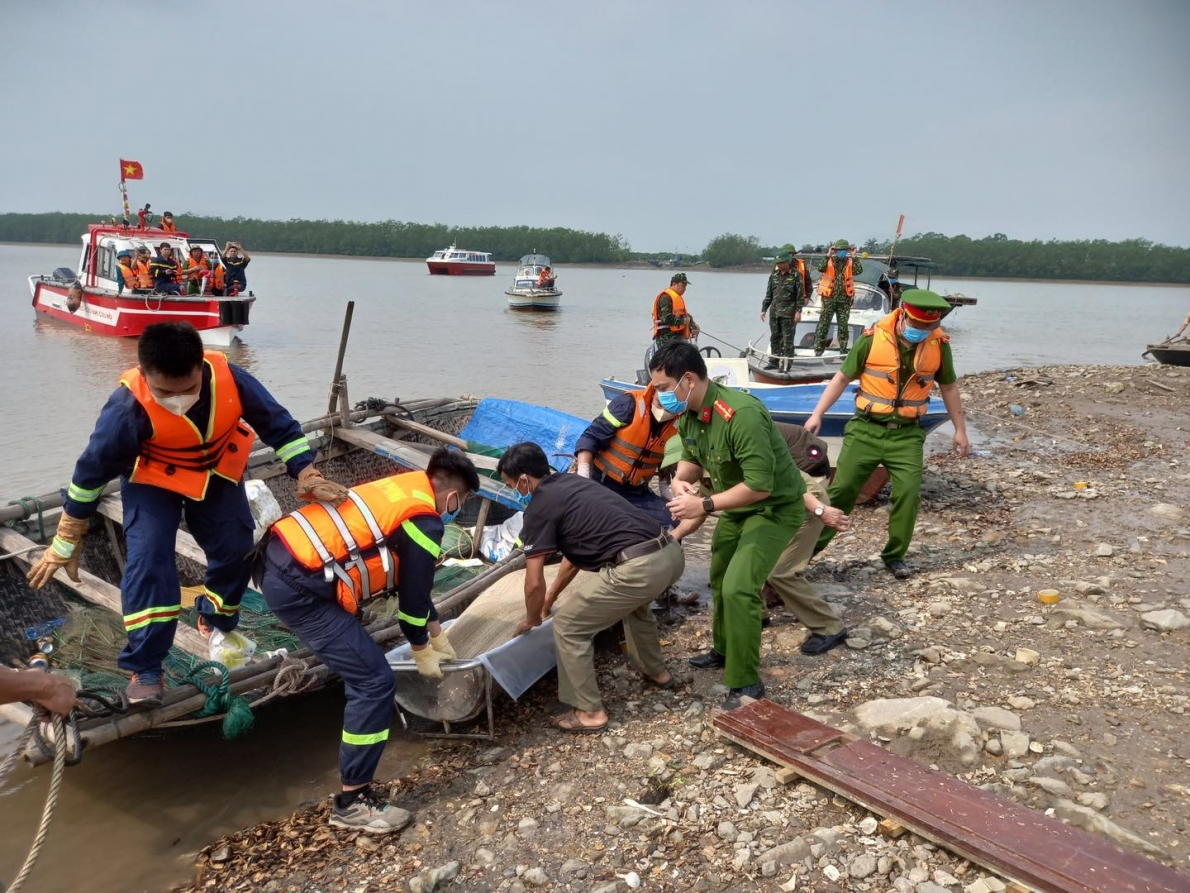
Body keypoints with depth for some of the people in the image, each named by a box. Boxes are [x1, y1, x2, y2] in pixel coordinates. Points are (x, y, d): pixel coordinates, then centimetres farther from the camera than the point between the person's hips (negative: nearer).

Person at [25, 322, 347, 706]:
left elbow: (276, 423, -17)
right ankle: (144, 667, -3)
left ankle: (216, 623, 32)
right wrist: (66, 543, -13)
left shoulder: (228, 379, -34)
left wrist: (307, 476, -23)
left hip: (217, 470, 3)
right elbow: (92, 470, -22)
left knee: (236, 548, 2)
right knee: (147, 559, -17)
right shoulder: (128, 407, -37)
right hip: (153, 478, -3)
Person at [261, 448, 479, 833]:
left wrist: (438, 635, 36)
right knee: (375, 681, -5)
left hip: (279, 558, 10)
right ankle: (352, 801, 3)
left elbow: (410, 581, 28)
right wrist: (422, 650, 17)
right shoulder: (425, 524, -9)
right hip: (298, 588, -10)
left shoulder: (405, 489, 17)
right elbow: (413, 593, -1)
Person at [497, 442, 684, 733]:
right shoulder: (572, 483, 25)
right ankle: (656, 671, 53)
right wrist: (551, 597, 44)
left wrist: (531, 619, 23)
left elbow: (534, 583, 3)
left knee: (568, 625, 9)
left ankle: (589, 712, 16)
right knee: (633, 601, 40)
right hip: (671, 553, 9)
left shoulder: (540, 506, 0)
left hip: (639, 568, -9)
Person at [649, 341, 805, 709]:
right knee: (719, 579, 22)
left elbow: (760, 485, -36)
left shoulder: (741, 414, -36)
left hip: (775, 508, -9)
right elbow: (691, 459, 8)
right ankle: (724, 650, 45)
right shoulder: (687, 414, -9)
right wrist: (681, 480, -16)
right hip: (736, 505, 9)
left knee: (738, 588, -19)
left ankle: (746, 684, -5)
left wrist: (704, 505, -34)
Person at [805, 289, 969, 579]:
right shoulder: (873, 338, -11)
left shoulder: (939, 344, -4)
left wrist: (960, 429, 13)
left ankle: (895, 555, 15)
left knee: (908, 494, -3)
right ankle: (810, 545, 13)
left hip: (907, 434, 2)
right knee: (841, 489, 1)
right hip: (866, 429, -1)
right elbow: (843, 377, -1)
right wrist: (817, 414, -5)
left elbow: (948, 387, 11)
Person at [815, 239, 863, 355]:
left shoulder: (850, 262, 2)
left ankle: (843, 350, 19)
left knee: (843, 326, 10)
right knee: (823, 324, -1)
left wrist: (854, 257, -17)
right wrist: (828, 255, -22)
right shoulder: (829, 261, -4)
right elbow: (820, 268, -23)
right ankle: (818, 349, 4)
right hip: (829, 298, -2)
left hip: (844, 299, 2)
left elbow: (859, 271, -15)